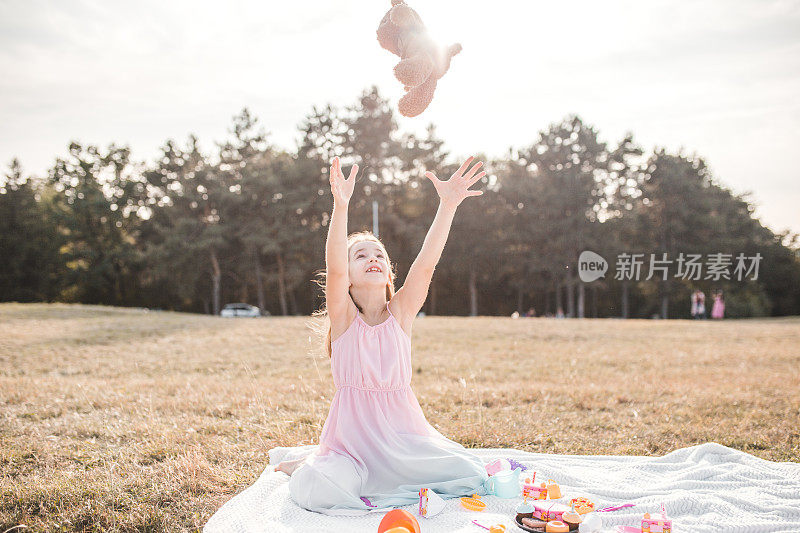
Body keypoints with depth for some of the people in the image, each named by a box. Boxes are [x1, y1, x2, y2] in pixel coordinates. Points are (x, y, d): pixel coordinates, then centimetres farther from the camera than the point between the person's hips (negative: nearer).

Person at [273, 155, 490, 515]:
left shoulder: (401, 312, 1)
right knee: (317, 493, -29)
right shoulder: (343, 316, -5)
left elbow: (426, 263, -14)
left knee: (474, 477, -9)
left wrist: (448, 205, -27)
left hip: (403, 428, 3)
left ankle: (388, 475, 15)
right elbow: (334, 269, -25)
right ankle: (314, 464, 10)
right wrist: (341, 206, -39)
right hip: (353, 429, -3)